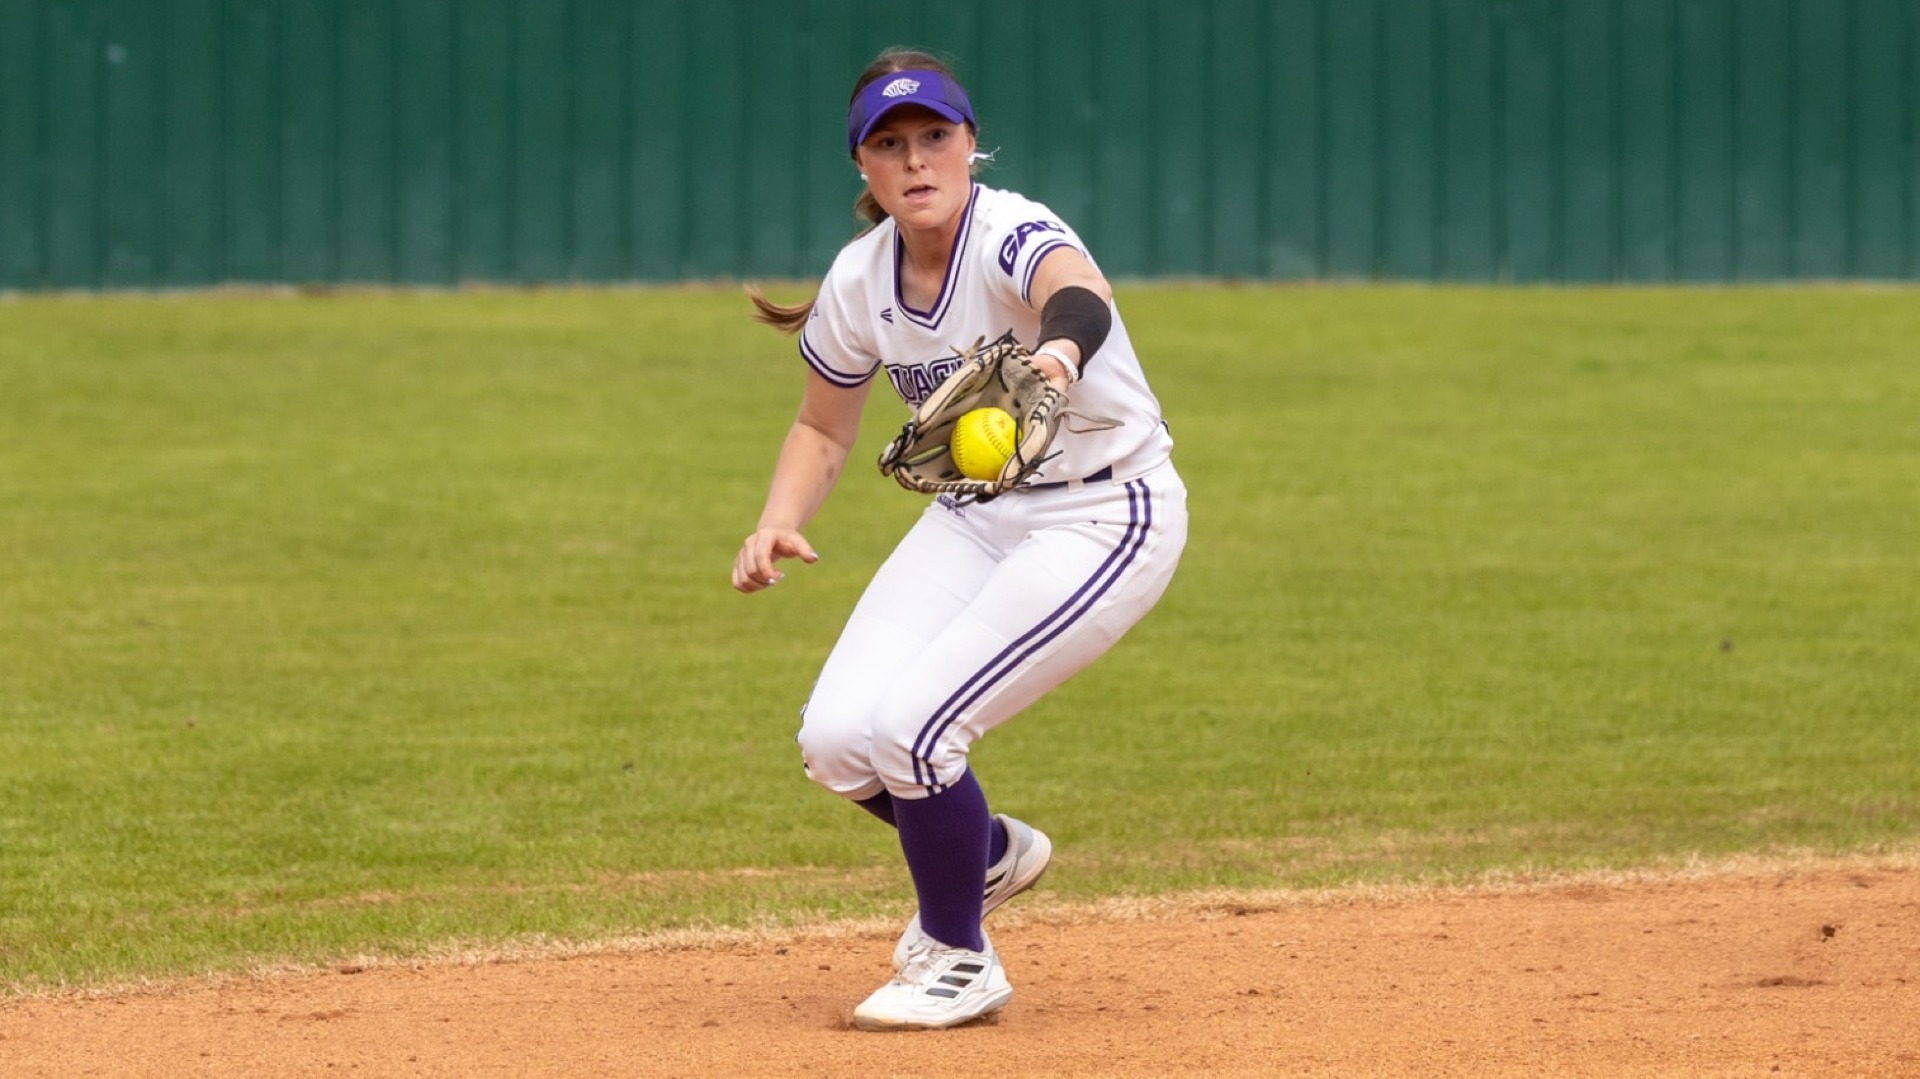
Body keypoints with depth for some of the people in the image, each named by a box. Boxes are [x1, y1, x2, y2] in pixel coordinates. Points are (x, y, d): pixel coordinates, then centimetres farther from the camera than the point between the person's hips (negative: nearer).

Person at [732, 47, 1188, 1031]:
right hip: (975, 517, 7)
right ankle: (987, 854, 26)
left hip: (1103, 517, -7)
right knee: (836, 739, -8)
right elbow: (823, 430, 11)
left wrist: (1058, 350, -74)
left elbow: (1080, 295, -50)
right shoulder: (861, 280, -4)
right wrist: (778, 523, -8)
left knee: (908, 726, -20)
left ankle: (961, 963, 6)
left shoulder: (1013, 237, -25)